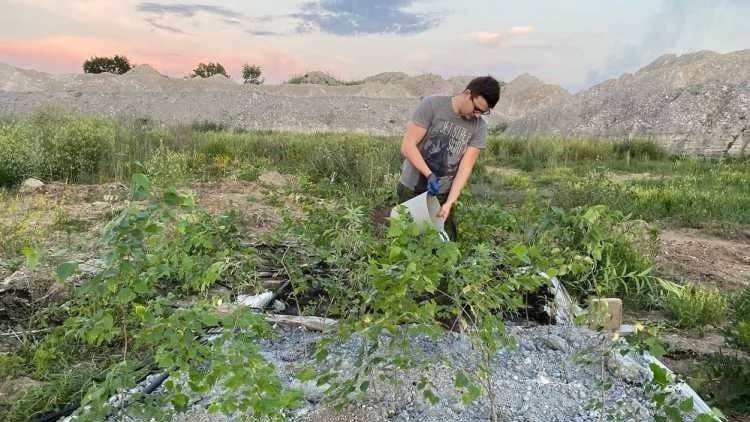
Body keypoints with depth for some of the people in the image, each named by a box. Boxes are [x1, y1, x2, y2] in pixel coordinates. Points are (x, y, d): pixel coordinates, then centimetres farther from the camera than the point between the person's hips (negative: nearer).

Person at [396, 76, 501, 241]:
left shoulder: (479, 127, -3)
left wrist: (449, 202, -18)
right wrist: (429, 175, -26)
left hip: (443, 194, 3)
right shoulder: (431, 105, -13)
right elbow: (407, 146, -16)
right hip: (411, 190, -3)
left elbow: (465, 168, -8)